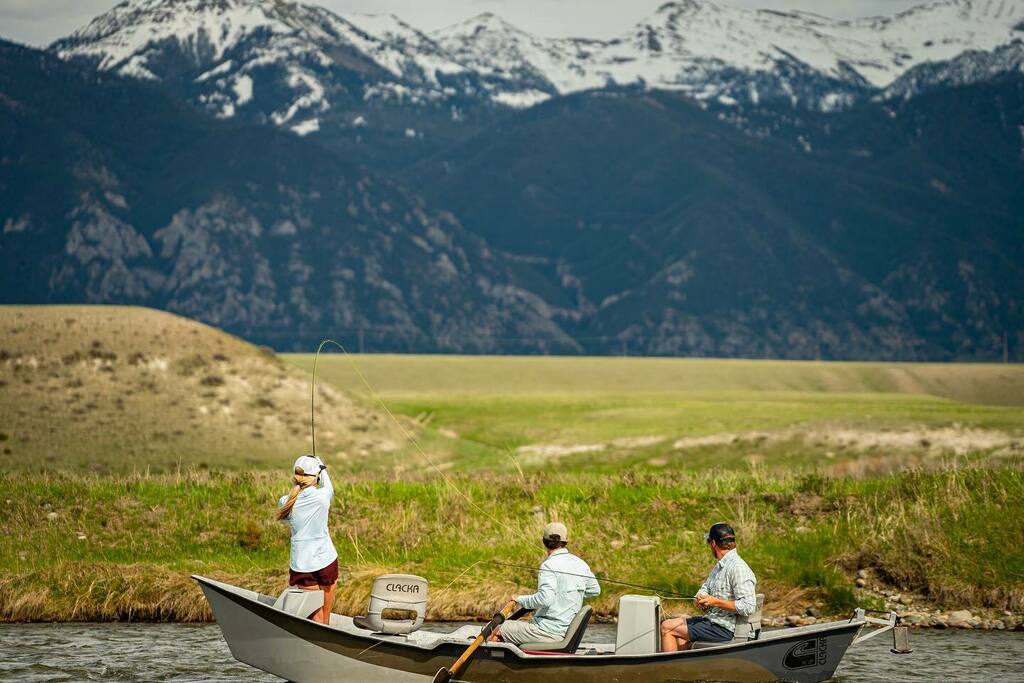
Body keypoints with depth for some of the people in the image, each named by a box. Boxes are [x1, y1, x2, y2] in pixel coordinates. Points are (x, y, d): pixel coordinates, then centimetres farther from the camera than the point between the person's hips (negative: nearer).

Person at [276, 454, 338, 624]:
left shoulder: (285, 502, -8)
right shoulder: (322, 496, -11)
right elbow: (329, 487, 12)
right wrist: (322, 468, 30)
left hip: (301, 564, 1)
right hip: (326, 560, -1)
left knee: (315, 617, 2)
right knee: (326, 615, 12)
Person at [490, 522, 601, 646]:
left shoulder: (549, 565, -18)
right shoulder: (580, 564, 6)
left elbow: (545, 598, -29)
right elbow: (595, 590, 20)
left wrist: (520, 599, -15)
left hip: (547, 632, -9)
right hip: (566, 631, 9)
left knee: (498, 631, 5)